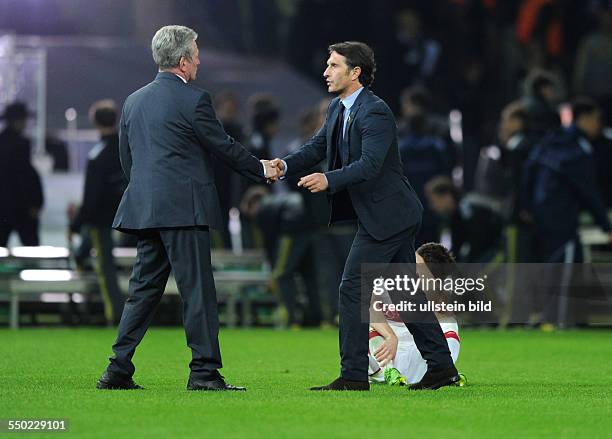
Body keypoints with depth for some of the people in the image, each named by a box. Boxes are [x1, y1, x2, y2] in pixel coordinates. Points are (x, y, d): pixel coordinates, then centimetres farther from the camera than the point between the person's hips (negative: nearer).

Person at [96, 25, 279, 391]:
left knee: (144, 290, 10)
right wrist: (261, 169, 13)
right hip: (183, 209, -7)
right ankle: (204, 372, -5)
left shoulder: (134, 101, 13)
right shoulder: (193, 100, -8)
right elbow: (225, 147, -2)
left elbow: (126, 158, 18)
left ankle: (118, 371, 7)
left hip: (144, 208, 7)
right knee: (198, 292, -4)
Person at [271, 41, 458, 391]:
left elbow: (369, 165, -28)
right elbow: (318, 147, 9)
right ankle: (441, 366, 18)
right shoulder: (338, 109, 11)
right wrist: (286, 165, -10)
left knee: (352, 290, -10)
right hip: (396, 216, 10)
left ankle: (354, 375, -7)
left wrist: (329, 180, -41)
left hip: (386, 215, -10)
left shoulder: (376, 112, -19)